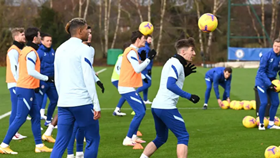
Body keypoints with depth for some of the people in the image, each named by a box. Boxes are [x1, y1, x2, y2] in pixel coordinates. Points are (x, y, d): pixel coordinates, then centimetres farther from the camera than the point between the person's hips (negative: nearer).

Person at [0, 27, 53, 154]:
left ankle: (39, 145, 15)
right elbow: (31, 72, -24)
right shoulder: (31, 52, -15)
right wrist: (46, 78, -15)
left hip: (27, 89, 10)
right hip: (26, 90, -10)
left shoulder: (25, 50, 14)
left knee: (36, 116, 12)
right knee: (20, 118, -6)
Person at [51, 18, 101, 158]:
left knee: (60, 143, 4)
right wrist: (96, 105, -11)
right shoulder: (84, 49, -7)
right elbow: (88, 79, -12)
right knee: (93, 139, 7)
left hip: (63, 103, 6)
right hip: (82, 102, -6)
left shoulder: (60, 49, 13)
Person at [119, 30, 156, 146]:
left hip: (127, 87, 11)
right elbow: (138, 69, -23)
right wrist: (148, 59, -16)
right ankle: (128, 139, -9)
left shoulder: (132, 51, 16)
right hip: (127, 88, -11)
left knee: (142, 109, 18)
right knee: (140, 112, -13)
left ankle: (133, 136, 21)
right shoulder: (131, 52, -16)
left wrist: (145, 59, 8)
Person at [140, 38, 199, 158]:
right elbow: (170, 85, -23)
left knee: (161, 138, 20)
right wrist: (189, 96, -21)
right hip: (166, 107, -10)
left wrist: (184, 74, 14)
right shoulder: (176, 64, -12)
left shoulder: (172, 62, 19)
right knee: (183, 136, -5)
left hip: (157, 106, 10)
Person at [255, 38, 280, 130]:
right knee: (264, 103, -13)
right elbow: (261, 71, -18)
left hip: (272, 82, 6)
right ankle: (261, 124, 4)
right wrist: (269, 84, -24)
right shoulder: (267, 56, -18)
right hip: (262, 81, -5)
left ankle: (271, 124, 19)